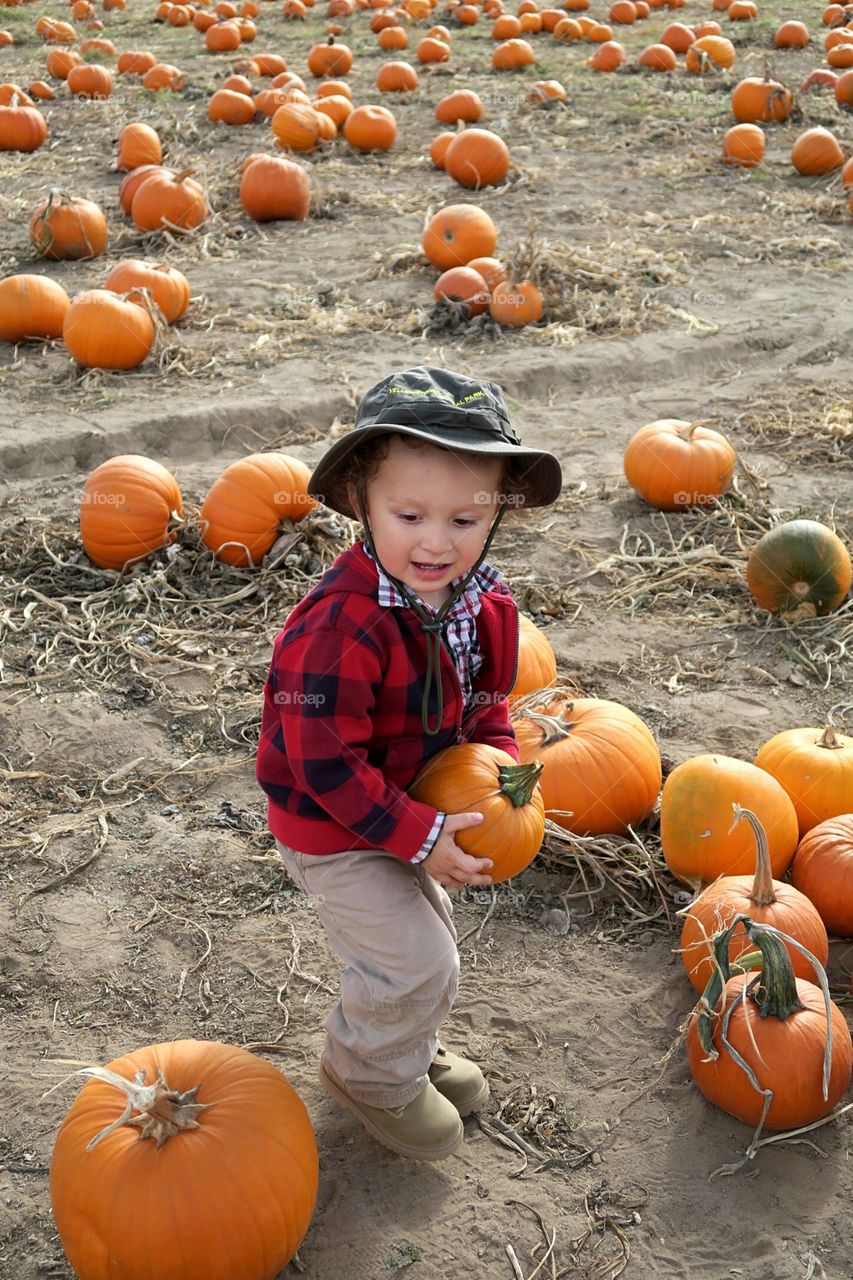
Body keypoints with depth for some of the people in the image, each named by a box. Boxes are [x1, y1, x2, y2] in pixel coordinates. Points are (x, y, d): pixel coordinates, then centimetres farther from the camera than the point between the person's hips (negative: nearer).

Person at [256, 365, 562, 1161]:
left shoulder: (485, 604, -11)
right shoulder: (340, 626, -36)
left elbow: (482, 703, 7)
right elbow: (325, 764, -30)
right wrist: (420, 837, -27)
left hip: (410, 809, 8)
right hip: (331, 830, -8)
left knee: (426, 939, 25)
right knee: (418, 966, -5)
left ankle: (406, 1049, 53)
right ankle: (371, 1074, 26)